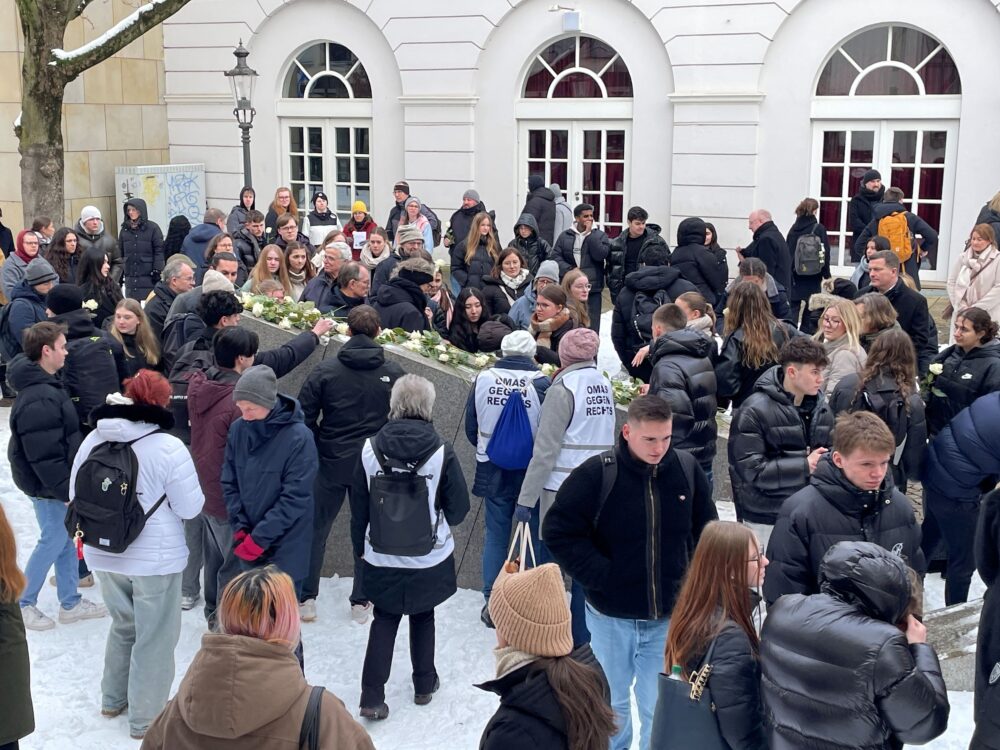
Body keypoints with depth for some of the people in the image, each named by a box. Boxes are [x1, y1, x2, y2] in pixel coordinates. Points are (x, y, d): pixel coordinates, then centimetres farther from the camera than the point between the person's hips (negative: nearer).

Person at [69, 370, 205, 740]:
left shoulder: (93, 440, -4)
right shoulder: (168, 447, -20)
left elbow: (76, 496, 5)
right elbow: (189, 507, -14)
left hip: (104, 556, 5)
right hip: (155, 559, -5)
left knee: (123, 625, 26)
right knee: (154, 637, 10)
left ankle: (113, 699, 39)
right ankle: (146, 718, 19)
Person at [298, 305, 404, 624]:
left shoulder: (325, 370, -7)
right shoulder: (393, 373, -7)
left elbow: (306, 417, -4)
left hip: (331, 463, 0)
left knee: (316, 529, 12)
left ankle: (305, 598, 15)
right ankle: (361, 602, 19)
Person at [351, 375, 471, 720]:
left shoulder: (371, 449, -12)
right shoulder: (441, 452, -17)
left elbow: (358, 506, -1)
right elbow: (458, 509, -8)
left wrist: (360, 547, 14)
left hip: (381, 559, 1)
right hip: (429, 558, -1)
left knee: (384, 620, 15)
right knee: (423, 616, 20)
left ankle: (372, 697, 10)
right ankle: (424, 684, 34)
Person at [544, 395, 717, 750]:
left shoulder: (687, 469, -6)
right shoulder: (596, 474, -16)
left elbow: (707, 532, 7)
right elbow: (559, 532, -11)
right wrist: (601, 577, -15)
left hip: (669, 617, 1)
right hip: (611, 617, -1)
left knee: (659, 707, 10)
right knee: (614, 702, 19)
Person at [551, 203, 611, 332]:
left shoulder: (599, 235, 6)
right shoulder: (565, 236, 8)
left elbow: (600, 254, -9)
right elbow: (555, 256, 2)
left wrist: (589, 234, -9)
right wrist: (569, 270, -12)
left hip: (592, 288, -1)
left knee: (591, 325, -1)